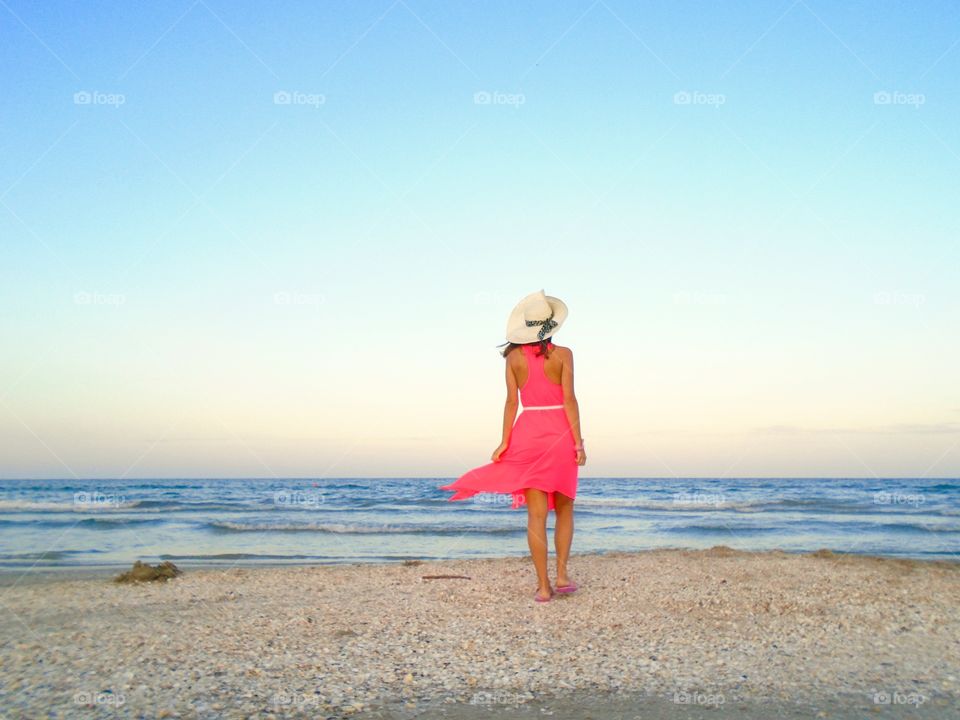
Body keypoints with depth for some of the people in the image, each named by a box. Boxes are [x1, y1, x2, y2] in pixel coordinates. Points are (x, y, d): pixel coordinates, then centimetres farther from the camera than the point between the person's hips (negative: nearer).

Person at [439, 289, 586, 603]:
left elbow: (512, 401, -1)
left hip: (528, 434, 1)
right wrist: (578, 442, -6)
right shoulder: (562, 354, -3)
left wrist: (504, 442, 2)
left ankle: (543, 586, 3)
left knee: (536, 514, 3)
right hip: (559, 434, -1)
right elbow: (569, 399, -8)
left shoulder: (514, 357, 3)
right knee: (564, 509, 16)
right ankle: (562, 574, 8)